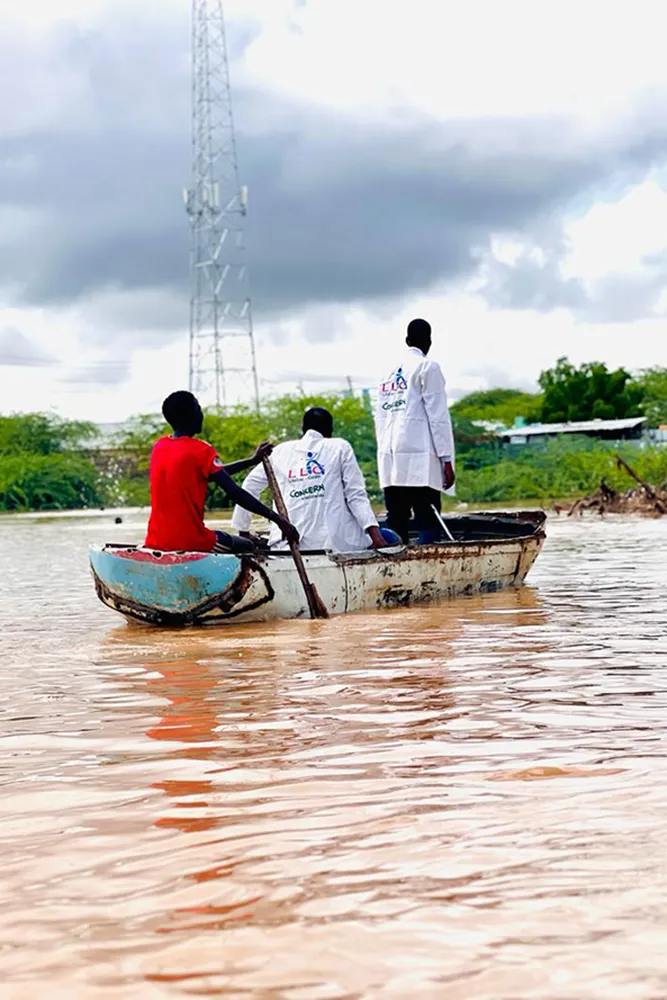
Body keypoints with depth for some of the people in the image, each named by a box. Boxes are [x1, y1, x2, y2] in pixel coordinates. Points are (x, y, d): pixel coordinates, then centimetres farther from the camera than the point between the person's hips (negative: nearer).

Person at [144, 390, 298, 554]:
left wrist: (252, 460, 23)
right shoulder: (201, 450, -12)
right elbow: (235, 492, -16)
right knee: (247, 547, 18)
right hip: (191, 543, -7)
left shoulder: (159, 447, 10)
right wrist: (277, 519, -13)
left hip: (156, 542, 7)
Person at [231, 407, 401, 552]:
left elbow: (249, 487, 18)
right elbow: (356, 494, 1)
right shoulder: (340, 447, 11)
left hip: (290, 545, 3)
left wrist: (243, 531, 27)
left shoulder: (280, 451, 17)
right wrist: (374, 531, -5)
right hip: (336, 540, -2)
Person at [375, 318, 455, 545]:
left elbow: (380, 420, 17)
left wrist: (386, 458, 17)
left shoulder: (388, 374, 19)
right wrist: (447, 460, -5)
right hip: (419, 458, -6)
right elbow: (438, 415, -5)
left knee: (395, 524, 5)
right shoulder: (427, 368, 1)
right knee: (429, 525, -10)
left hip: (389, 459, 6)